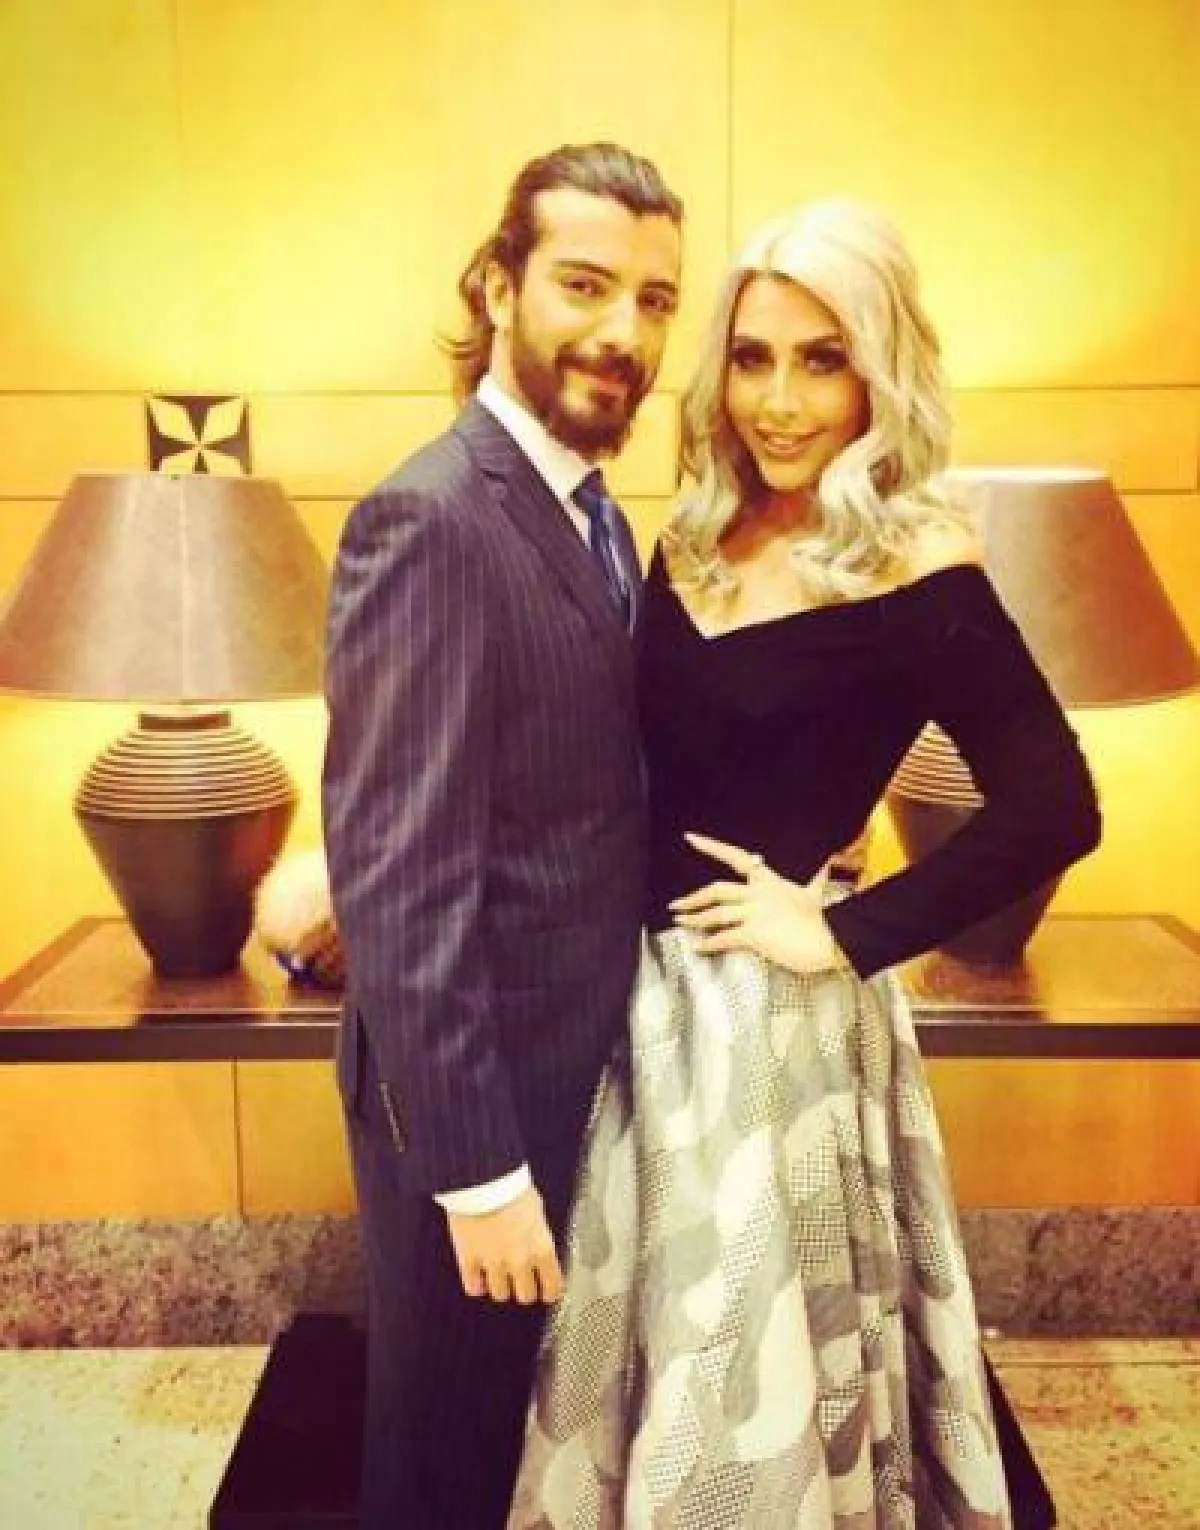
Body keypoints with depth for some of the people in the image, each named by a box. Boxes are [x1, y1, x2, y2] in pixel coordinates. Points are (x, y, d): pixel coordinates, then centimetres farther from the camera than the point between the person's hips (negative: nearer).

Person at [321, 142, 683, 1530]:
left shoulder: (590, 516, 6)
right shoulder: (429, 521, -23)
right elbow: (399, 880, -26)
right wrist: (477, 1168, -23)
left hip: (575, 1068, 9)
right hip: (472, 1097, -8)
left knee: (518, 1413, 29)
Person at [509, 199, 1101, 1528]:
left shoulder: (917, 570, -15)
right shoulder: (693, 543, 3)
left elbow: (1055, 808, -21)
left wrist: (849, 934, -17)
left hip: (775, 1015, -6)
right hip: (649, 993, 6)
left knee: (758, 1352, 13)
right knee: (663, 1332, 23)